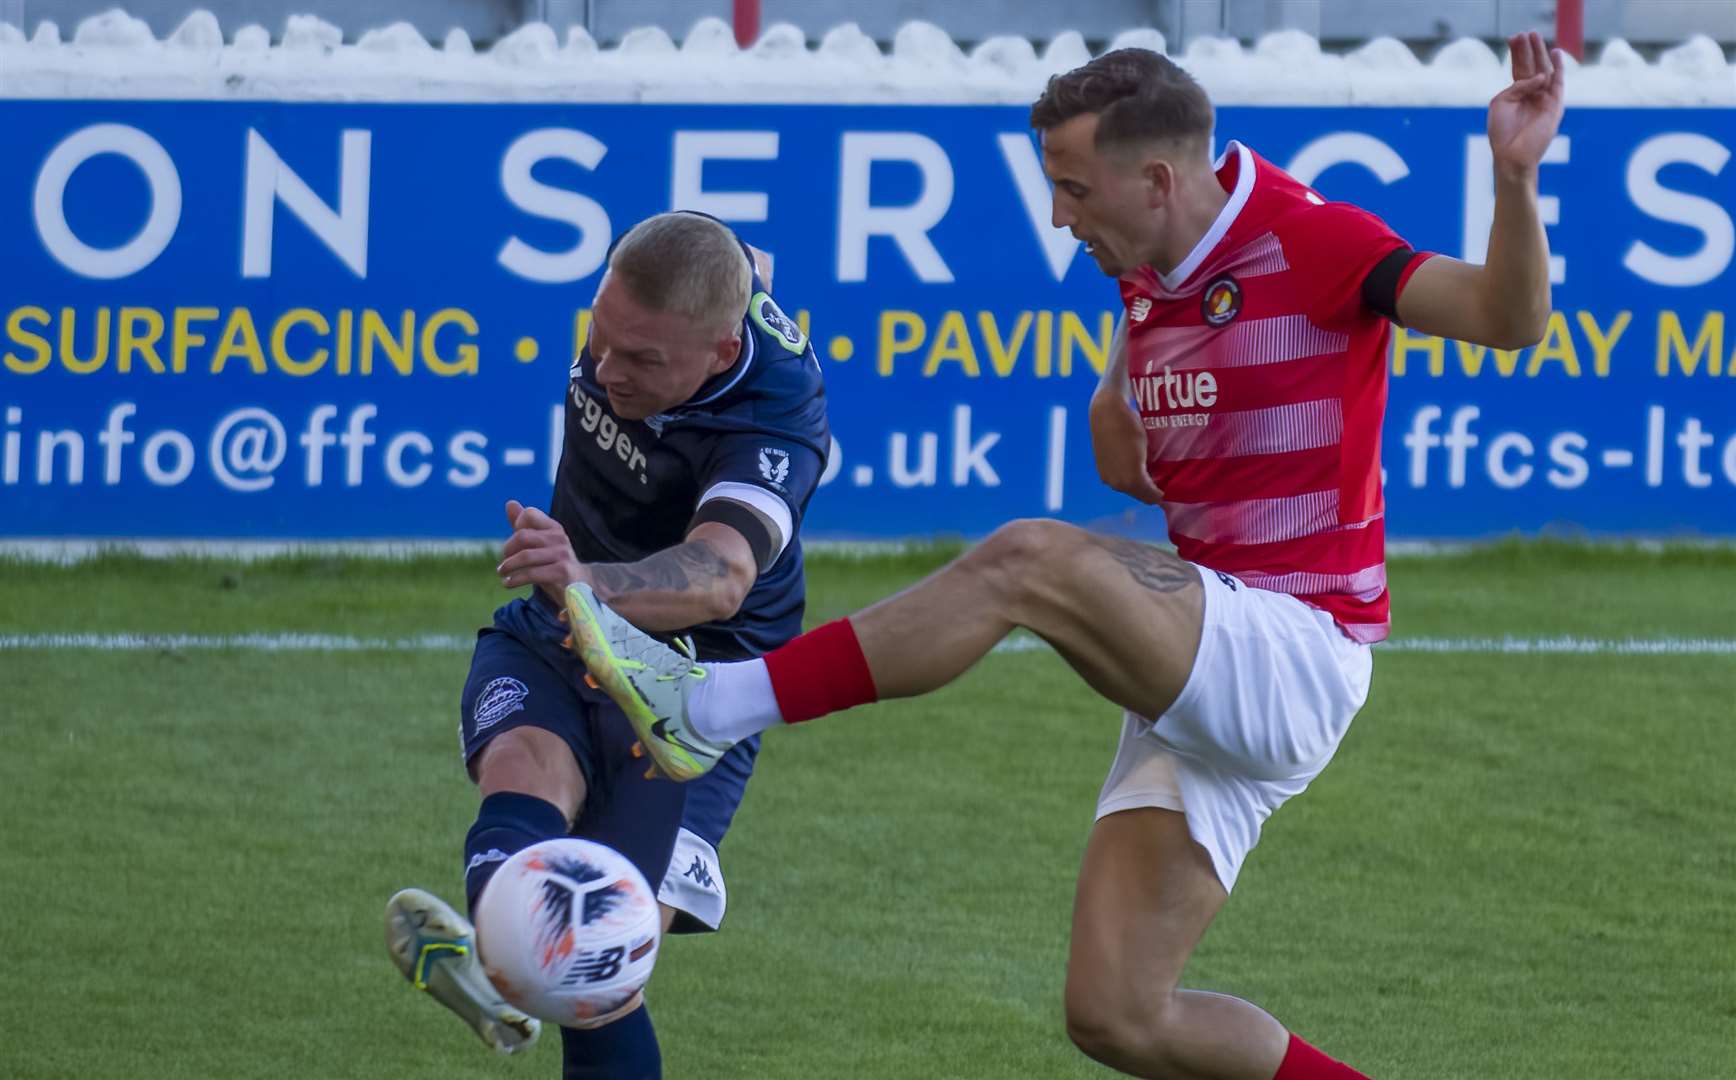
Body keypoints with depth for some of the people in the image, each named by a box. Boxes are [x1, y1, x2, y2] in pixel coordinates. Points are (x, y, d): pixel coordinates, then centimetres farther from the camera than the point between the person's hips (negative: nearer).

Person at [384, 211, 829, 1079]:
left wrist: (587, 582, -69)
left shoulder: (774, 424, -30)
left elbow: (718, 577, -50)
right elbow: (745, 268, 14)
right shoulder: (648, 289, -12)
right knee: (526, 767, -31)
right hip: (553, 640, 4)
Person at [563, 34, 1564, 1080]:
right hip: (1210, 684, 9)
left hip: (1298, 653, -9)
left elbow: (1508, 317, -24)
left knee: (1024, 561, -29)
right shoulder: (1149, 274, 14)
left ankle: (710, 709, -28)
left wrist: (1516, 177, -40)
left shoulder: (1311, 241, -11)